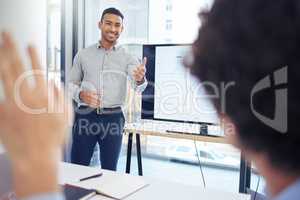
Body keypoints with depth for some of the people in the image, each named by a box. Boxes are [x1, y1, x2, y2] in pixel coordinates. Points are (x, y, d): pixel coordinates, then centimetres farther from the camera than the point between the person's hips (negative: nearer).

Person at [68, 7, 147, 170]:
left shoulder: (128, 58, 2)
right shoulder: (83, 55, 7)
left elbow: (138, 87, -14)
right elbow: (71, 83, 12)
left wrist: (140, 79, -38)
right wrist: (81, 95, -10)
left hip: (113, 118, 0)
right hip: (85, 116, 1)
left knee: (109, 170, 11)